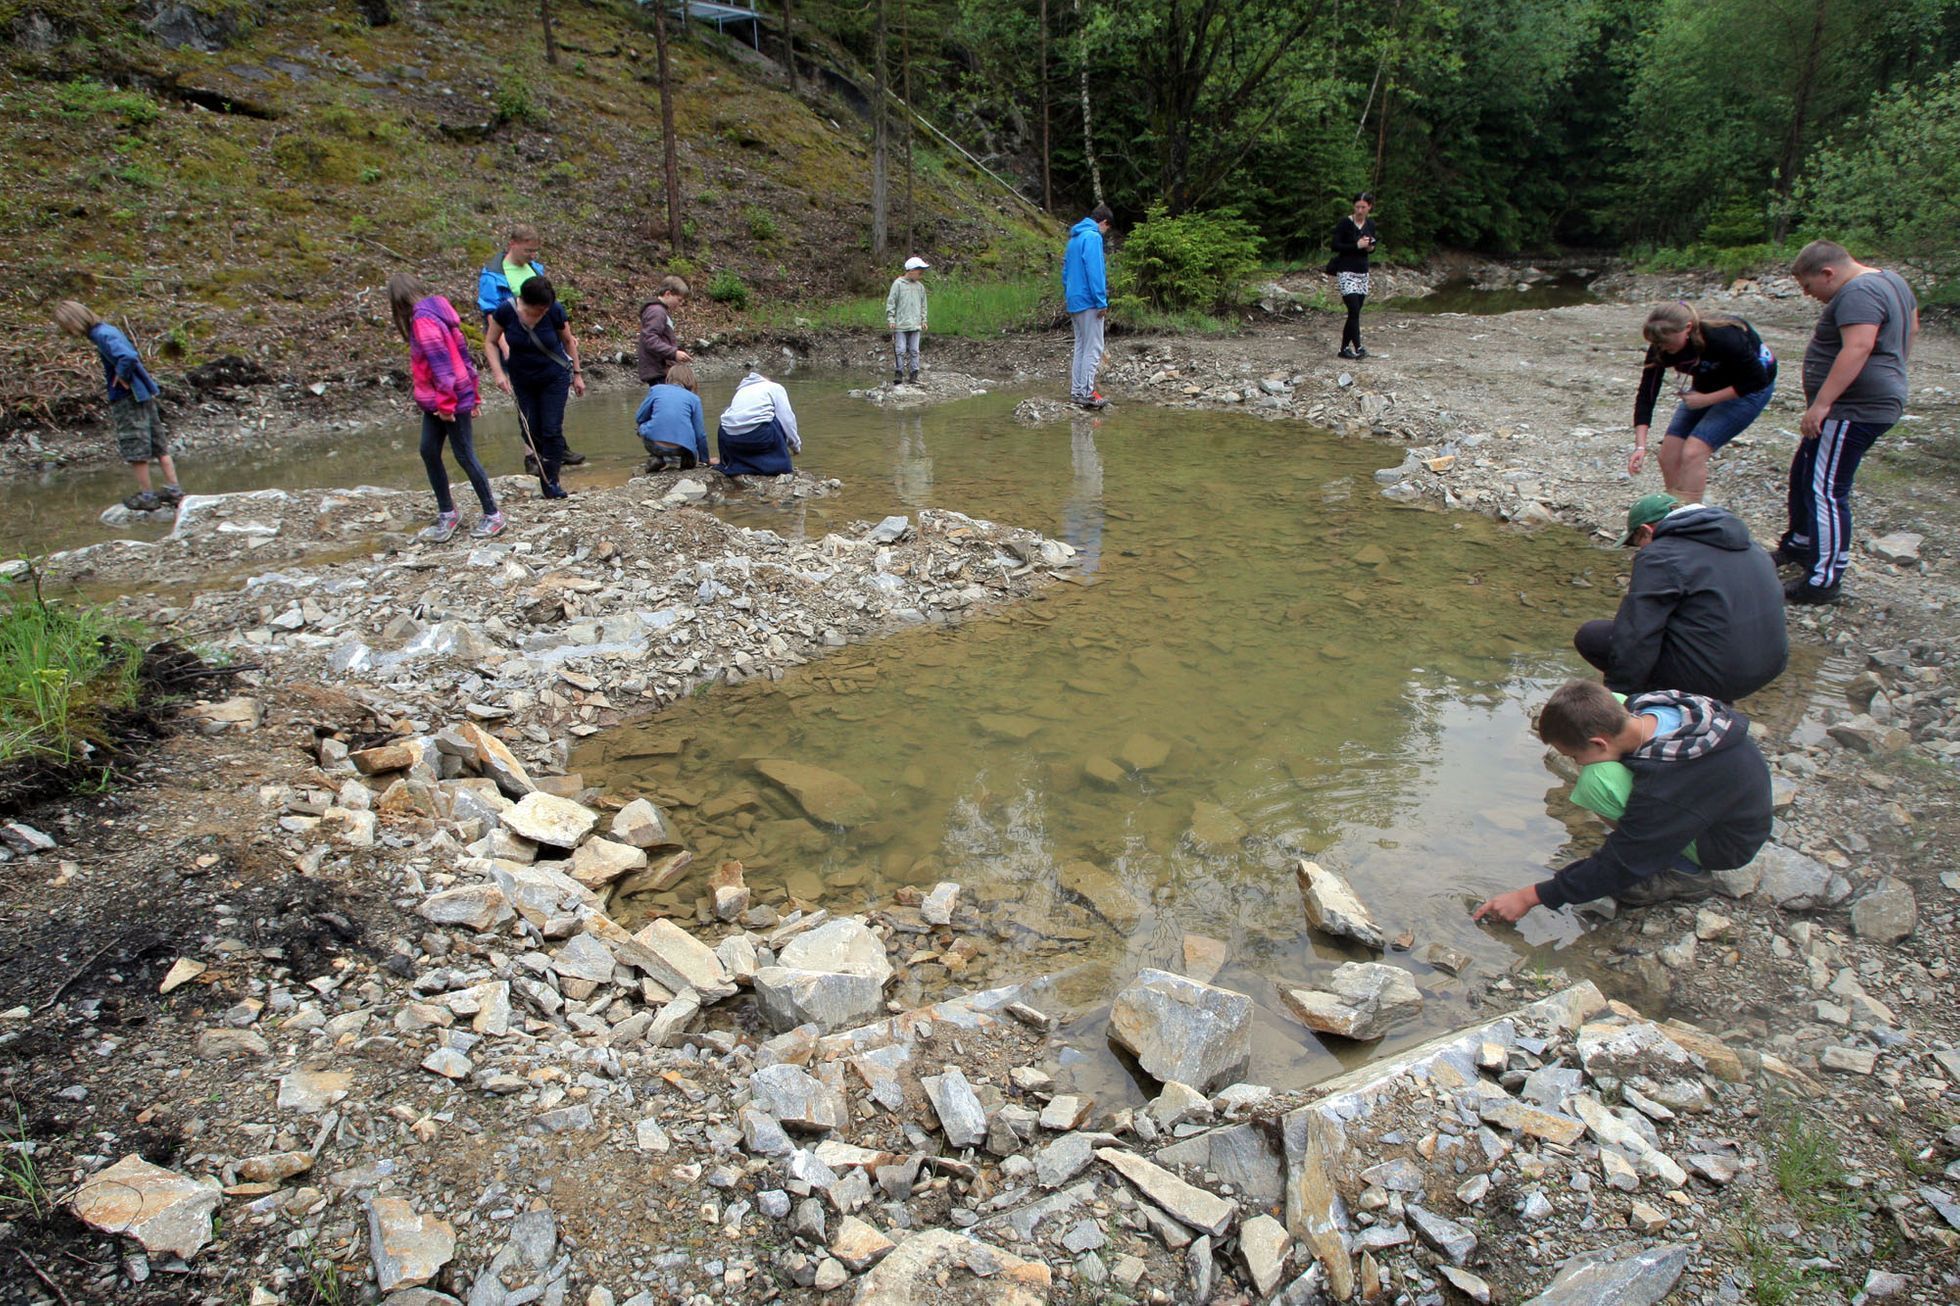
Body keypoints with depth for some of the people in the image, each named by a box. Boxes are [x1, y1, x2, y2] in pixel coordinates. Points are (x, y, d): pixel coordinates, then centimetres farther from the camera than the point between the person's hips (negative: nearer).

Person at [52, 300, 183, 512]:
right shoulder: (107, 330, 11)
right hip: (144, 394, 9)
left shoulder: (102, 336, -17)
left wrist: (121, 378, -17)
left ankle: (147, 495, 8)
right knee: (158, 445, 11)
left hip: (129, 399, -9)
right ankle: (174, 489, 14)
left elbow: (128, 358, -31)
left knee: (134, 449, 1)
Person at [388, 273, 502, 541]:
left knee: (464, 456, -1)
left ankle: (492, 515, 9)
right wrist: (472, 393, 16)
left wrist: (446, 403, -18)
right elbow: (460, 349, 13)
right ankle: (446, 513, 19)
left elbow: (440, 362, -22)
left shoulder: (423, 320, -17)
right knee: (429, 451, 11)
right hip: (435, 401, 9)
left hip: (450, 400, -9)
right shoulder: (434, 310, 11)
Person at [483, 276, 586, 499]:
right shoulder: (506, 310, -19)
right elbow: (490, 342, -7)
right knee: (531, 429, 5)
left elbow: (568, 341, -3)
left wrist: (577, 373, 2)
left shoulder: (555, 311, -20)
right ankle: (547, 459, 34)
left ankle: (550, 481, 3)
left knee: (552, 429, -6)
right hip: (522, 379, 2)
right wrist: (498, 372, -19)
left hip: (554, 376, -2)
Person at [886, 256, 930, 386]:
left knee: (914, 350, 4)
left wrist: (923, 320, 12)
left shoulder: (920, 286, 10)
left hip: (915, 325, 4)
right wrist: (891, 319, -8)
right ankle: (898, 373, 2)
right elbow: (891, 302, -3)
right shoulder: (898, 284, -3)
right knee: (900, 350, -5)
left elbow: (923, 305, 18)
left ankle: (913, 374, 9)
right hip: (900, 325, -4)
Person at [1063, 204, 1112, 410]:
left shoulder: (1074, 237, 16)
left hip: (1073, 301, 9)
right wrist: (1102, 302, -17)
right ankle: (1087, 393, -9)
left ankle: (1077, 391, 12)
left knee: (1081, 347, 12)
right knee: (1093, 348, -6)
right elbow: (1094, 271, -18)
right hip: (1089, 301, -9)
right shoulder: (1093, 237, -11)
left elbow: (1066, 271, 20)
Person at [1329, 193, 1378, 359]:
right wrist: (1356, 245, -20)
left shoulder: (1371, 224, 9)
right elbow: (1335, 246, -12)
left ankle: (1344, 348, 11)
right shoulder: (1345, 223, -7)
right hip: (1346, 272, -6)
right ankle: (1358, 347, -14)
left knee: (1355, 313, 5)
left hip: (1363, 272, 6)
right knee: (1354, 310, -15)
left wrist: (1371, 248, -5)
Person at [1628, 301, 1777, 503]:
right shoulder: (1661, 348, -21)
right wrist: (1640, 446, -29)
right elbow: (1646, 395, -21)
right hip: (1708, 383, 6)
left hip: (1750, 387, -6)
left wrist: (1707, 399, -27)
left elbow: (1757, 379, -24)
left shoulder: (1724, 338, -35)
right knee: (1669, 454, -6)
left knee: (1693, 452, -20)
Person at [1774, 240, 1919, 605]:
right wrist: (1891, 378, 29)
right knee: (1804, 475, 22)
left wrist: (1821, 403, -31)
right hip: (1866, 404, 11)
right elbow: (1911, 331, 24)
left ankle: (1823, 581, -6)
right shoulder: (1890, 280, 15)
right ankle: (1799, 546, 36)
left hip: (1853, 410, -11)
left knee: (1825, 491, -9)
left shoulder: (1857, 293, -19)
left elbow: (1858, 348, -30)